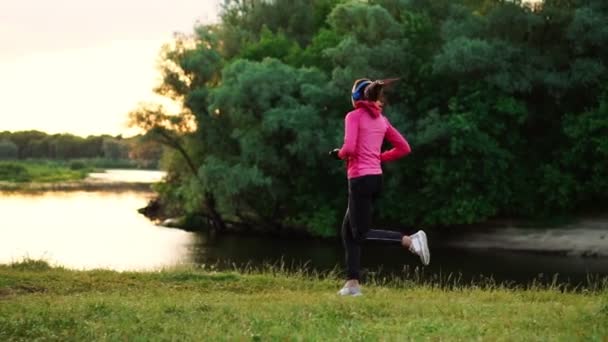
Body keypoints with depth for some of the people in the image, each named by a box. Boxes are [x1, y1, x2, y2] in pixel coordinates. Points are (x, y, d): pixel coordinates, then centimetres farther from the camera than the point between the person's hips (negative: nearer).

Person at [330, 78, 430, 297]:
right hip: (376, 178, 8)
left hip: (360, 179, -8)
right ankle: (352, 283, 8)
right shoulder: (381, 120, 12)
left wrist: (338, 154, 2)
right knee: (348, 231, 13)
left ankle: (410, 240, -20)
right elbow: (404, 148, 12)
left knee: (361, 234, -4)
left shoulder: (354, 116, -8)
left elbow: (349, 149, -20)